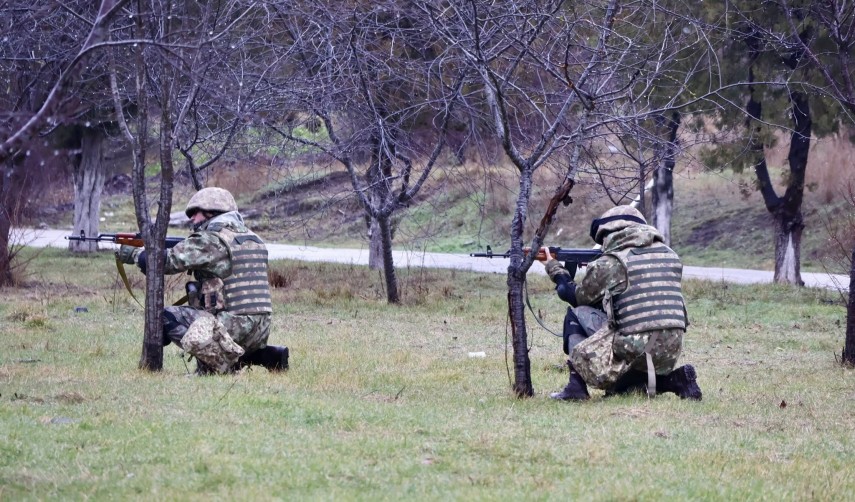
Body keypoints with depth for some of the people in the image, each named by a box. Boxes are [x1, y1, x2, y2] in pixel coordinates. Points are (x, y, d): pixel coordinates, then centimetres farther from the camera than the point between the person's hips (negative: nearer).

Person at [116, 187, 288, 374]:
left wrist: (134, 253, 9)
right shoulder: (252, 239, 16)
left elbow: (167, 261, -8)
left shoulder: (210, 241, -9)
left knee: (166, 318, -4)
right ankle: (265, 356, 12)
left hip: (234, 326, -8)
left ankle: (223, 367, -7)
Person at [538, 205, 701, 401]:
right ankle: (673, 380, 6)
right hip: (670, 353, 6)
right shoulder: (670, 255, 12)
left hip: (633, 352, -6)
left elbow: (576, 297, 12)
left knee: (576, 313, 14)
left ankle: (576, 386, 5)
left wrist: (554, 268, 30)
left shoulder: (609, 263, -4)